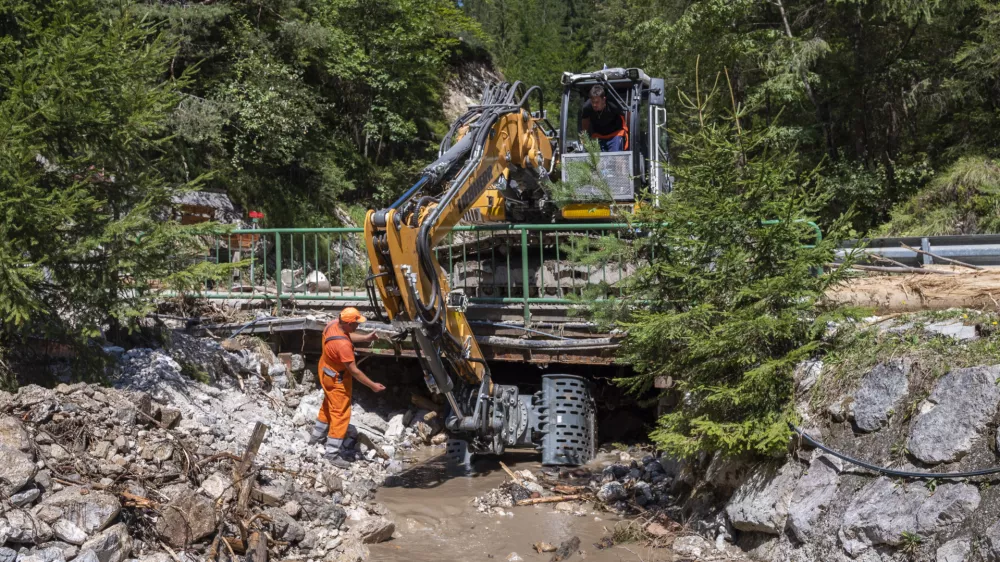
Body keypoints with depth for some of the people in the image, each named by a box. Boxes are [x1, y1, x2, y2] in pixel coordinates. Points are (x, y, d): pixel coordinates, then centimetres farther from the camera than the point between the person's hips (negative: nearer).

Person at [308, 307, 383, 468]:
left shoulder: (334, 323, -13)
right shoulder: (343, 345, -38)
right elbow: (354, 371, -31)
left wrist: (365, 338, 1)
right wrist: (372, 385, -22)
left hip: (326, 370, 9)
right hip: (337, 379, -9)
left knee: (328, 405, 29)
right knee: (340, 414, 2)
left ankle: (317, 436, 48)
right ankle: (332, 453, 9)